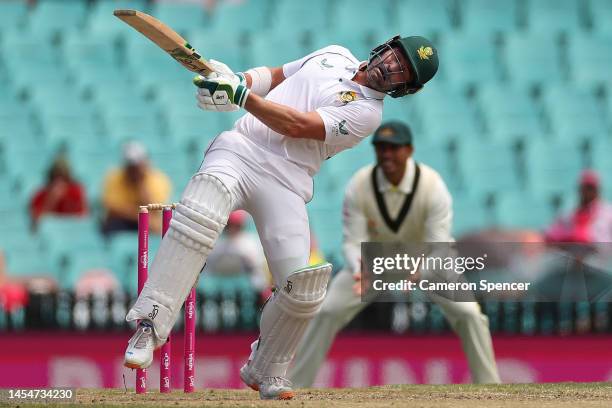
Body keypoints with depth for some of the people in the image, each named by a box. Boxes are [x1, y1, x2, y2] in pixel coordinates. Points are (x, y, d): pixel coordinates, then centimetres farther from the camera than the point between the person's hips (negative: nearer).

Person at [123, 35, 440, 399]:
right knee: (198, 216, -30)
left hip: (286, 182, -2)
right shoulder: (335, 55, 19)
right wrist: (239, 79, 6)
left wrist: (240, 95, -16)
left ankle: (265, 371, 11)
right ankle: (151, 327, -32)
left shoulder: (367, 112, 1)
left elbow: (296, 126, -10)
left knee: (302, 286, -16)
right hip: (239, 149, 2)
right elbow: (274, 75, 28)